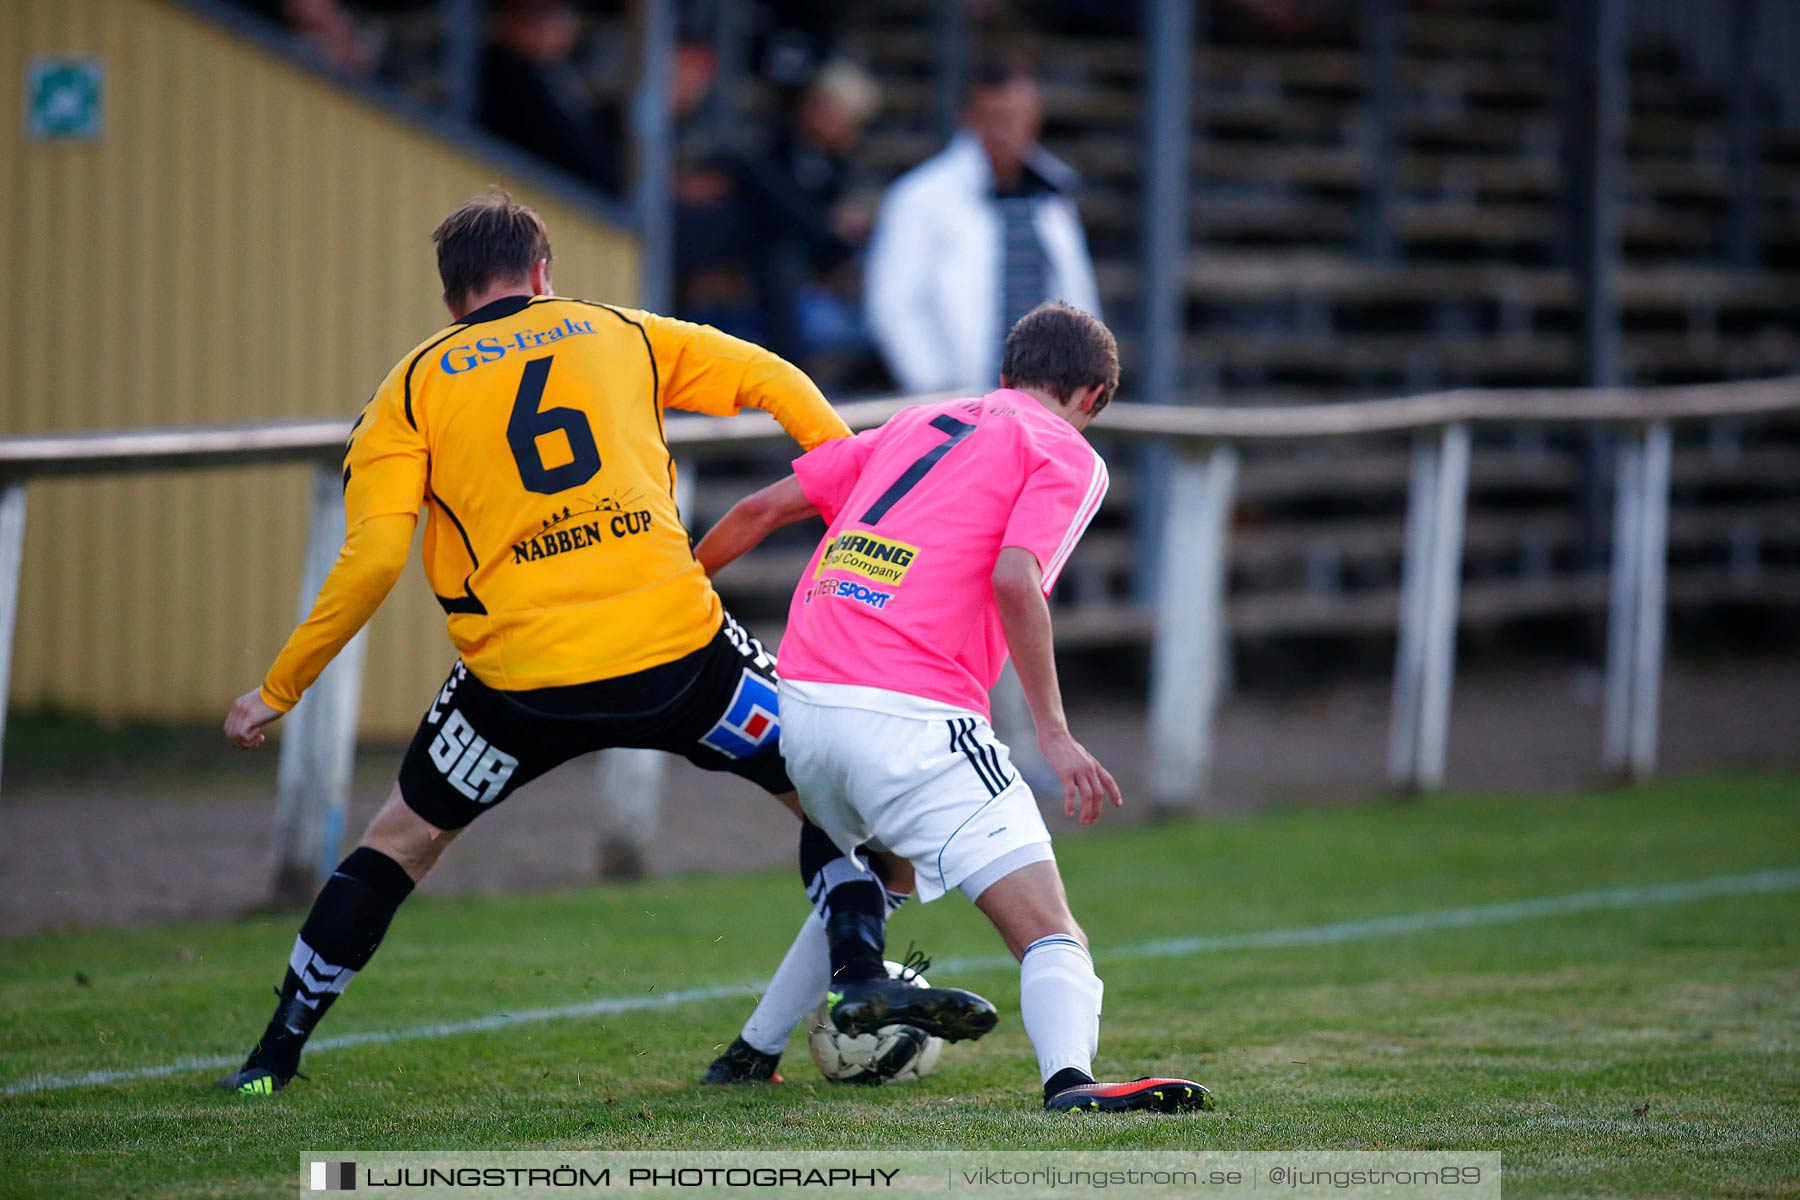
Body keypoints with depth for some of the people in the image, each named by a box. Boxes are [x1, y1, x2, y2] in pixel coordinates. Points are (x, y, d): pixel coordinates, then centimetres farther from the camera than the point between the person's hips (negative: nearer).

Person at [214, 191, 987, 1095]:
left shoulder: (413, 390, 10)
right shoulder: (621, 335, 16)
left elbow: (371, 558, 1)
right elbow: (773, 381, 16)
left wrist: (277, 692, 7)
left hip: (521, 676, 0)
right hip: (679, 647, 0)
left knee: (403, 835, 18)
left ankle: (275, 1054, 17)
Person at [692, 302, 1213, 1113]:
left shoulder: (920, 424, 26)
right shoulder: (1066, 455, 7)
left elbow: (765, 508, 23)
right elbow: (1014, 580, -11)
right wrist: (1053, 733, -11)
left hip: (803, 708, 7)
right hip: (911, 712, -7)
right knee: (1050, 930, -12)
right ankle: (1070, 1077, -39)